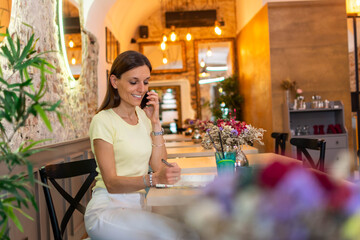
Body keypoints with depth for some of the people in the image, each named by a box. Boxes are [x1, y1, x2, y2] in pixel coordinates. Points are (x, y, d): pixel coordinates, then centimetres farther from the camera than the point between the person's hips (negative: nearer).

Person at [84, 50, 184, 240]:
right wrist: (153, 178, -31)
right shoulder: (103, 121, -9)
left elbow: (159, 165, 4)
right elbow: (111, 183, -15)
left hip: (137, 208, 6)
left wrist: (155, 122, -3)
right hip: (107, 209, -6)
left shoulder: (144, 116, 11)